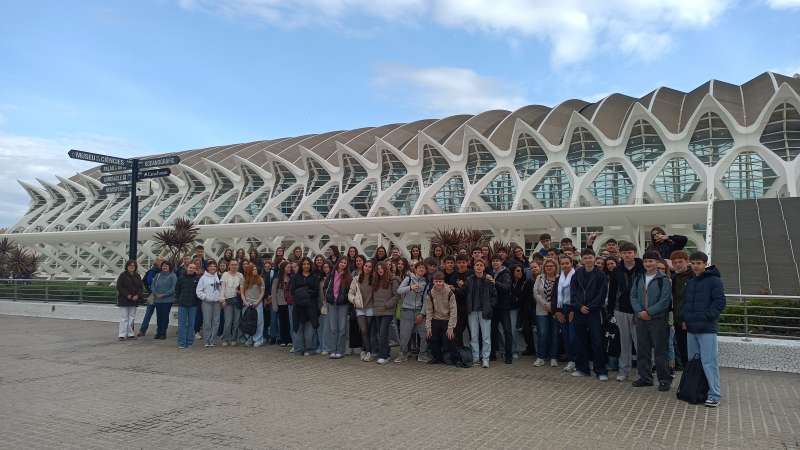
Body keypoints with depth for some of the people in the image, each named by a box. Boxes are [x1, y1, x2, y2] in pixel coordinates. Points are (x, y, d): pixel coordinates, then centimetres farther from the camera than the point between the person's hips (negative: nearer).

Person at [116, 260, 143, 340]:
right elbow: (119, 287, -8)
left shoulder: (137, 276, 10)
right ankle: (122, 335, 0)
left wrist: (137, 295, -9)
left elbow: (141, 287, 8)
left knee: (132, 317, 8)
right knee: (124, 318, -4)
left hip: (134, 300, 5)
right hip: (124, 300, -4)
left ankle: (130, 334, 15)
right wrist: (127, 295, -16)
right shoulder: (123, 275, -3)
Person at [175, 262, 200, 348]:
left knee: (191, 324, 6)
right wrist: (177, 300, 4)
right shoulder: (181, 278, 3)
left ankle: (189, 342, 14)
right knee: (182, 324, 1)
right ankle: (181, 343, 5)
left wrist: (198, 300, -1)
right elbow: (177, 290, 11)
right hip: (182, 304, 0)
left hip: (193, 305, 0)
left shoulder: (198, 279, 1)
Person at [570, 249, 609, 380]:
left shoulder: (600, 274, -3)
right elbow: (573, 292, 5)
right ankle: (582, 368, 19)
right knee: (580, 341, 9)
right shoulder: (577, 274, 6)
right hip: (579, 311, 4)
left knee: (597, 342, -3)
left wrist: (590, 307, -11)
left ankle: (601, 371, 4)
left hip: (595, 311, -3)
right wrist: (579, 306, -8)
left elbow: (602, 294, -7)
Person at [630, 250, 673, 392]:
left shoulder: (663, 279, -7)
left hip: (658, 319, -5)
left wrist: (649, 312, -16)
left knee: (660, 350, -1)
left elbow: (665, 300, -13)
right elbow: (633, 296, 8)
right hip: (641, 319, 5)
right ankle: (645, 377, 21)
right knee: (642, 350, 11)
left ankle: (664, 380, 10)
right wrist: (639, 311, -8)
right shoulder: (639, 278, 10)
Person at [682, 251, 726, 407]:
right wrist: (685, 319, 10)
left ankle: (714, 395, -1)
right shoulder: (690, 282, 16)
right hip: (691, 329, 7)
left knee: (709, 362, -8)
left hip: (707, 329, -7)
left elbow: (720, 302, -12)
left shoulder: (714, 281, -6)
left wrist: (706, 317, -16)